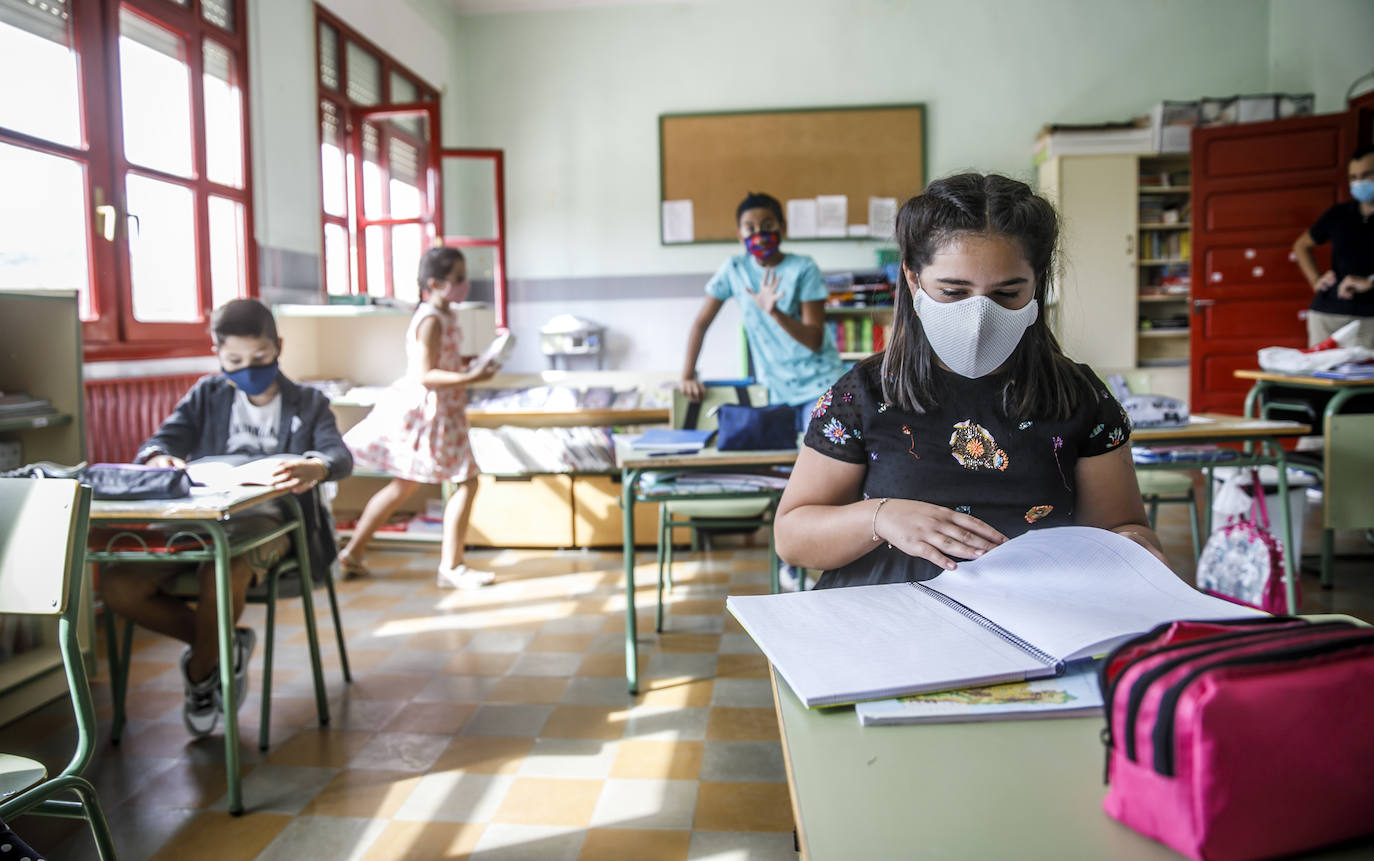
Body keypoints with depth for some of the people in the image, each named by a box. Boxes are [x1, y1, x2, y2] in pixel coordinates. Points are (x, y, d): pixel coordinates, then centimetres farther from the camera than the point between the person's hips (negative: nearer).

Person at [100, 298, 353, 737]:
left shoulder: (307, 403, 11)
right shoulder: (207, 396, 20)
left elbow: (340, 455, -8)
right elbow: (158, 442, 7)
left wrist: (315, 468, -35)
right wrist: (160, 459, -21)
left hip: (267, 518, -4)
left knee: (223, 571, -37)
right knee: (117, 584, -20)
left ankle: (199, 674, -5)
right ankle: (224, 646, 2)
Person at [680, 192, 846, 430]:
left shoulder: (803, 268, -9)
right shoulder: (733, 270, -1)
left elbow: (814, 341, -14)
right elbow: (701, 323, 5)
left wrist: (774, 312, -28)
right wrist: (688, 376, 0)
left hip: (818, 381, -2)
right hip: (776, 387, 3)